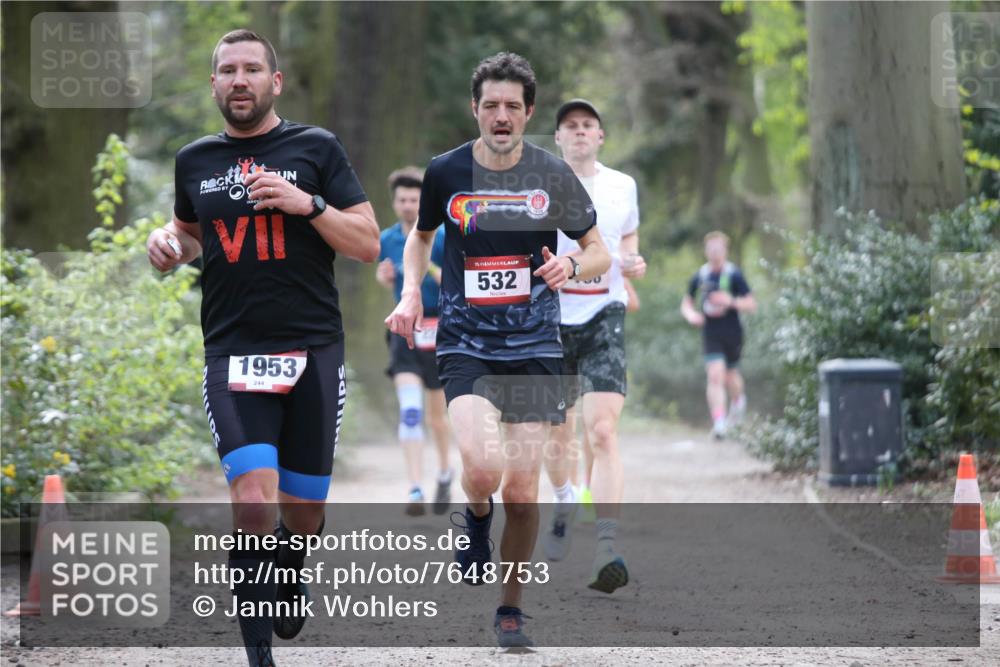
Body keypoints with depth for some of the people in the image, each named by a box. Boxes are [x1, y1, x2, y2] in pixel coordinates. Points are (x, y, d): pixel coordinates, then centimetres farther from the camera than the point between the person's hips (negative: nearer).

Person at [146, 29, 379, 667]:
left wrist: (308, 204, -16)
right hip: (233, 352, 0)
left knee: (303, 509, 8)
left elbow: (369, 244, 0)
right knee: (254, 499, -19)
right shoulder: (195, 160, 11)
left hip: (313, 351, 0)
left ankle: (290, 567, 44)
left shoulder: (316, 148, 2)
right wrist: (168, 241, 7)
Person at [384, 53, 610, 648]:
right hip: (466, 346, -1)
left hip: (535, 349, 1)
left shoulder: (552, 175, -1)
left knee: (522, 493, -1)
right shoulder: (446, 172, 0)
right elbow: (421, 236, 20)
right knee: (483, 470, -23)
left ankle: (511, 608, 19)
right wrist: (412, 293, 3)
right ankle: (476, 521, 14)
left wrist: (571, 267, -14)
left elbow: (600, 252, 9)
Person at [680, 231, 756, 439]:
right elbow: (686, 303, 16)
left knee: (730, 375, 13)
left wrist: (731, 301, -23)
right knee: (715, 375, -14)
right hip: (710, 334, 1)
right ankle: (719, 422, -17)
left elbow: (752, 305, -6)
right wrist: (690, 314, -7)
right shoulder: (700, 276, 3)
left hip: (732, 334, -1)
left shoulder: (734, 275, -6)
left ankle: (738, 400, 48)